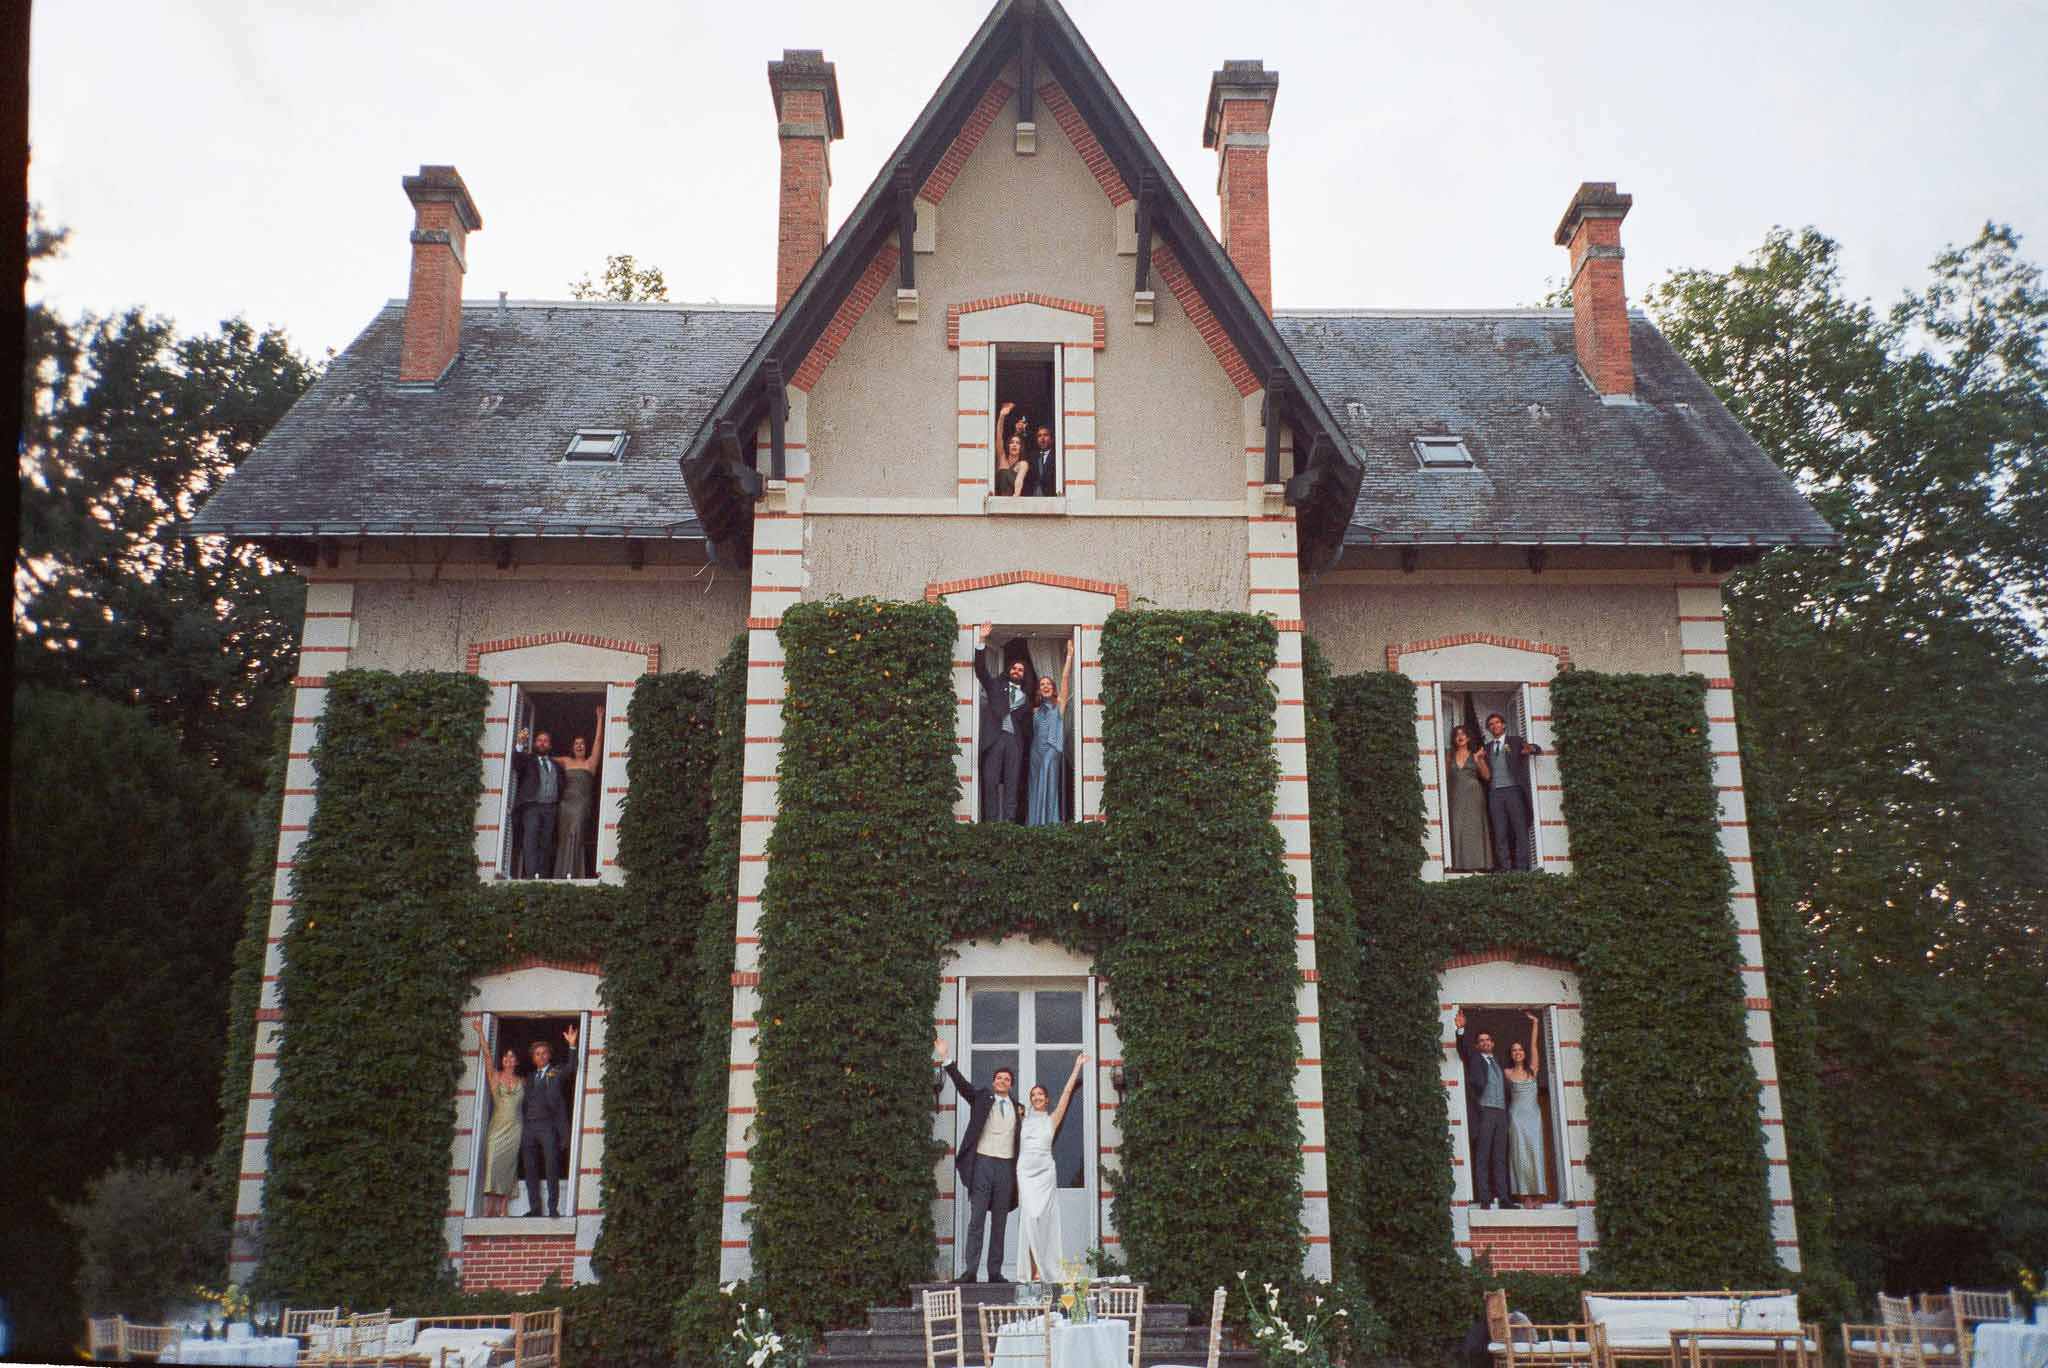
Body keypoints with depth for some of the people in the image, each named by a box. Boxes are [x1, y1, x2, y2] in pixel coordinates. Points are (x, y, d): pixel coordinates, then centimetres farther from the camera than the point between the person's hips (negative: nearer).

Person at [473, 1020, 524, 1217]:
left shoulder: (521, 1082, 13)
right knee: (493, 1162, -13)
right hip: (497, 1126, -2)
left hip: (515, 1128, 2)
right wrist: (480, 1032, -10)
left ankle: (503, 1208, 0)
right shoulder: (494, 1076, 6)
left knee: (509, 1166, -1)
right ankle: (489, 1208, -13)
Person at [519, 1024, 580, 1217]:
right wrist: (521, 1124, 3)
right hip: (528, 1127, 4)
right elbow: (524, 1103, 16)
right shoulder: (530, 1077, 21)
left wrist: (572, 1046, -23)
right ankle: (534, 1208, 9)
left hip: (548, 1126, -4)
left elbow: (571, 1067, -12)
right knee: (530, 1170, 4)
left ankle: (553, 1208, -6)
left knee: (552, 1169, -7)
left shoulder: (557, 1072, 10)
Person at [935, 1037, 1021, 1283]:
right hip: (982, 1163, -3)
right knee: (976, 1219, -5)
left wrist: (1021, 1119, 6)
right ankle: (970, 1270, -6)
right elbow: (960, 1082, -5)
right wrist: (945, 1059, -14)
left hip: (1006, 1167, 3)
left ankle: (995, 1272, 10)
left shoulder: (1016, 1108, 15)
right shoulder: (981, 1098, 6)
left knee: (999, 1223, 6)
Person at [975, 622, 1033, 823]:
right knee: (990, 781, -8)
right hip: (994, 737, -2)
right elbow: (981, 669, 3)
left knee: (1012, 783, -3)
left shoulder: (1025, 698, 21)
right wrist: (982, 642, -8)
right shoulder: (996, 685, 16)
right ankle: (991, 820, -8)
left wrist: (1026, 744, 6)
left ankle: (1009, 820, -5)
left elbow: (1027, 725, 20)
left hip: (1014, 740, 2)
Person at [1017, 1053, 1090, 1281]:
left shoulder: (1052, 1119, 12)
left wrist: (1078, 1066, 11)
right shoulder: (1024, 1119, 15)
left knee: (1042, 1219, -7)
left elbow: (1067, 1092, 10)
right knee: (1030, 1217, -11)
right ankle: (1035, 1269, -11)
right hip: (1025, 1170, 1)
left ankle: (1043, 1269, -3)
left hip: (1045, 1171, -1)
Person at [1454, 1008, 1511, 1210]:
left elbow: (1505, 1088, 22)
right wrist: (1461, 1030, -24)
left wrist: (1508, 1111, 10)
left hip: (1501, 1113, 5)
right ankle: (1484, 1200, -8)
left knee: (1500, 1159, 4)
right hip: (1484, 1112, -5)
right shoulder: (1475, 1059, 11)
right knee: (1482, 1158, -6)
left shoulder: (1498, 1062, 24)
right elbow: (1463, 1048, -8)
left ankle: (1503, 1199, 4)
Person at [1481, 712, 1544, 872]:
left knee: (1520, 830, -3)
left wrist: (1531, 749, -26)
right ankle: (1505, 867, 3)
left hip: (1513, 790, -3)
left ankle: (1521, 867, -2)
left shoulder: (1516, 741, 7)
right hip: (1494, 793, 3)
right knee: (1500, 833, 1)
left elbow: (1539, 750, -7)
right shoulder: (1487, 747, 17)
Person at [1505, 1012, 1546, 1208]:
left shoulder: (1532, 1070, 8)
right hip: (1517, 1115, -2)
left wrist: (1535, 1023, 10)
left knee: (1535, 1151, -3)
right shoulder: (1507, 1073, 4)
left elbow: (1533, 1045, 8)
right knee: (1520, 1153, -6)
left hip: (1533, 1114, 2)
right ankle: (1524, 1194, -7)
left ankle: (1537, 1193, -1)